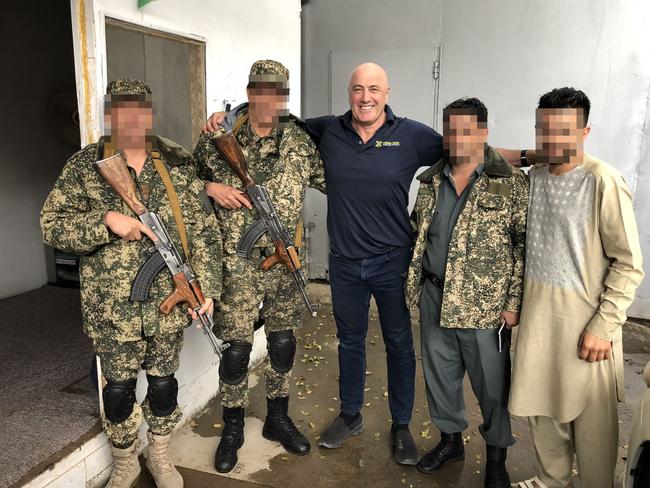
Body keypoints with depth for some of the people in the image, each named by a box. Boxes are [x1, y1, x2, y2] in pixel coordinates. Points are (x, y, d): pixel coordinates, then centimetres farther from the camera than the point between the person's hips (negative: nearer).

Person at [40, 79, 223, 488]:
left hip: (169, 301, 1)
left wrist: (207, 286, -6)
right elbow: (52, 223, -4)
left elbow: (205, 230, 1)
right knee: (119, 386, 13)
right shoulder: (84, 166, -2)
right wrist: (106, 220, -20)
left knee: (163, 380, 15)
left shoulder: (179, 163, 1)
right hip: (113, 305, -1)